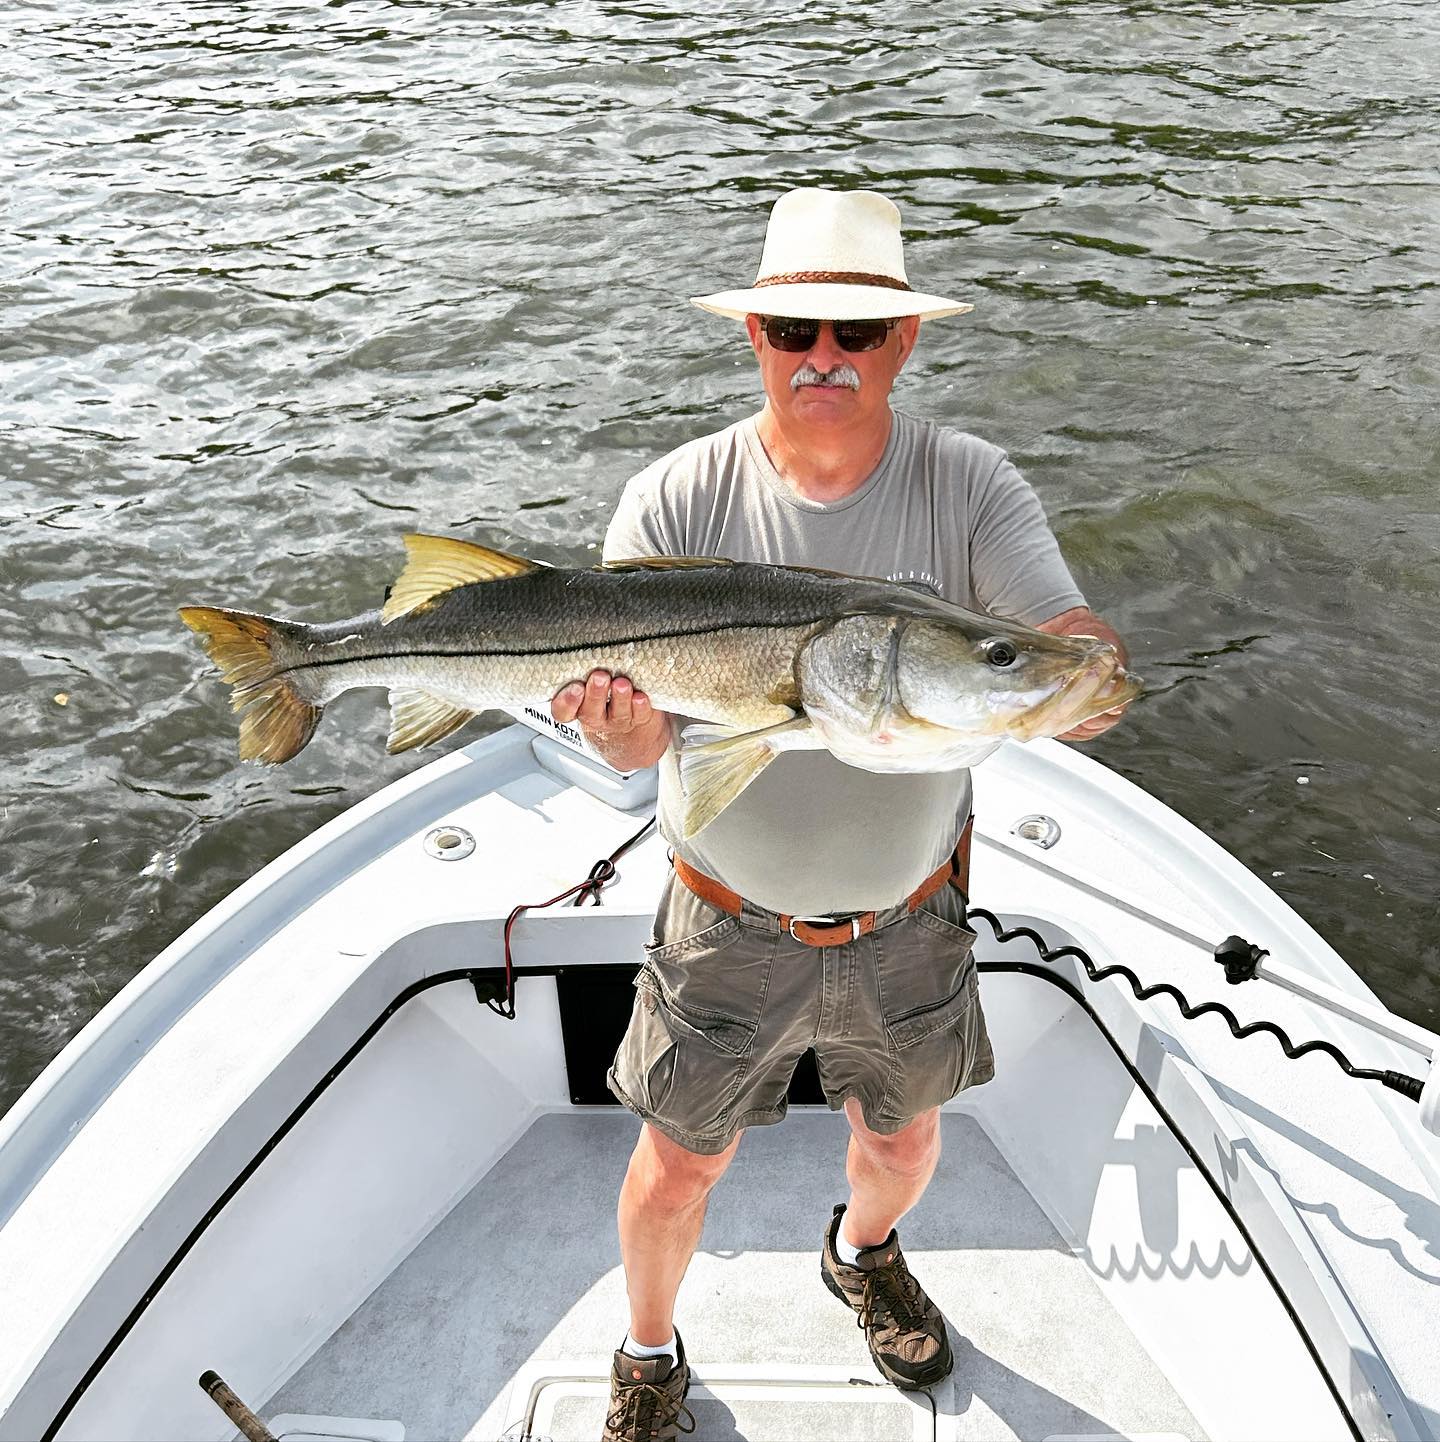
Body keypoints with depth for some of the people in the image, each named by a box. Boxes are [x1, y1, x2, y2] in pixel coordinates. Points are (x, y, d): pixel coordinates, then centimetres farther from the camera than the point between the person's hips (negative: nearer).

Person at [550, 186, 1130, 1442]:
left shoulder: (972, 488, -14)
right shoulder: (677, 501, -15)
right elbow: (641, 733, -20)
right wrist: (614, 723, -44)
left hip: (909, 921, 2)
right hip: (733, 925, -1)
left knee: (903, 1139, 25)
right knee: (680, 1165, 15)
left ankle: (864, 1255, 63)